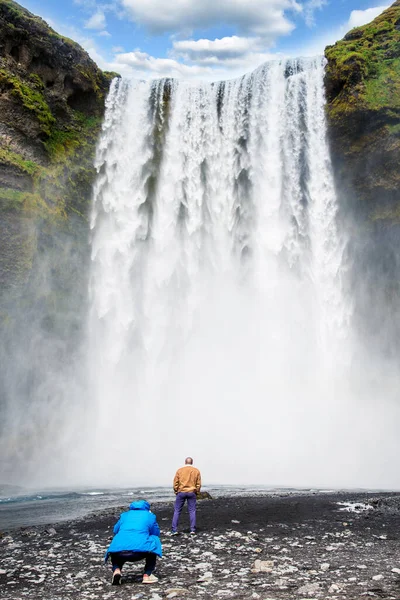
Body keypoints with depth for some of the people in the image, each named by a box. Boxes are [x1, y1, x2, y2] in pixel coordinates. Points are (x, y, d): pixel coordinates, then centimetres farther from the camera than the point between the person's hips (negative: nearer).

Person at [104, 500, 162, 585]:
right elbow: (156, 533, 29)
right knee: (154, 540, 26)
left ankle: (116, 570, 6)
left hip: (118, 552, 3)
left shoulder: (124, 515, 27)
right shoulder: (150, 516, 21)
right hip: (139, 550, -3)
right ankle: (147, 575, 18)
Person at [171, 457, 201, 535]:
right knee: (192, 511, 8)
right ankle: (192, 530, 6)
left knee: (177, 511, 5)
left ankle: (174, 530, 3)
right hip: (191, 493, 1)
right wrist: (196, 492, 15)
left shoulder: (179, 470, 1)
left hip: (181, 492, -1)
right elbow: (199, 484, 4)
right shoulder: (196, 471, 4)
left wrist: (176, 492, 11)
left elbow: (175, 482, 0)